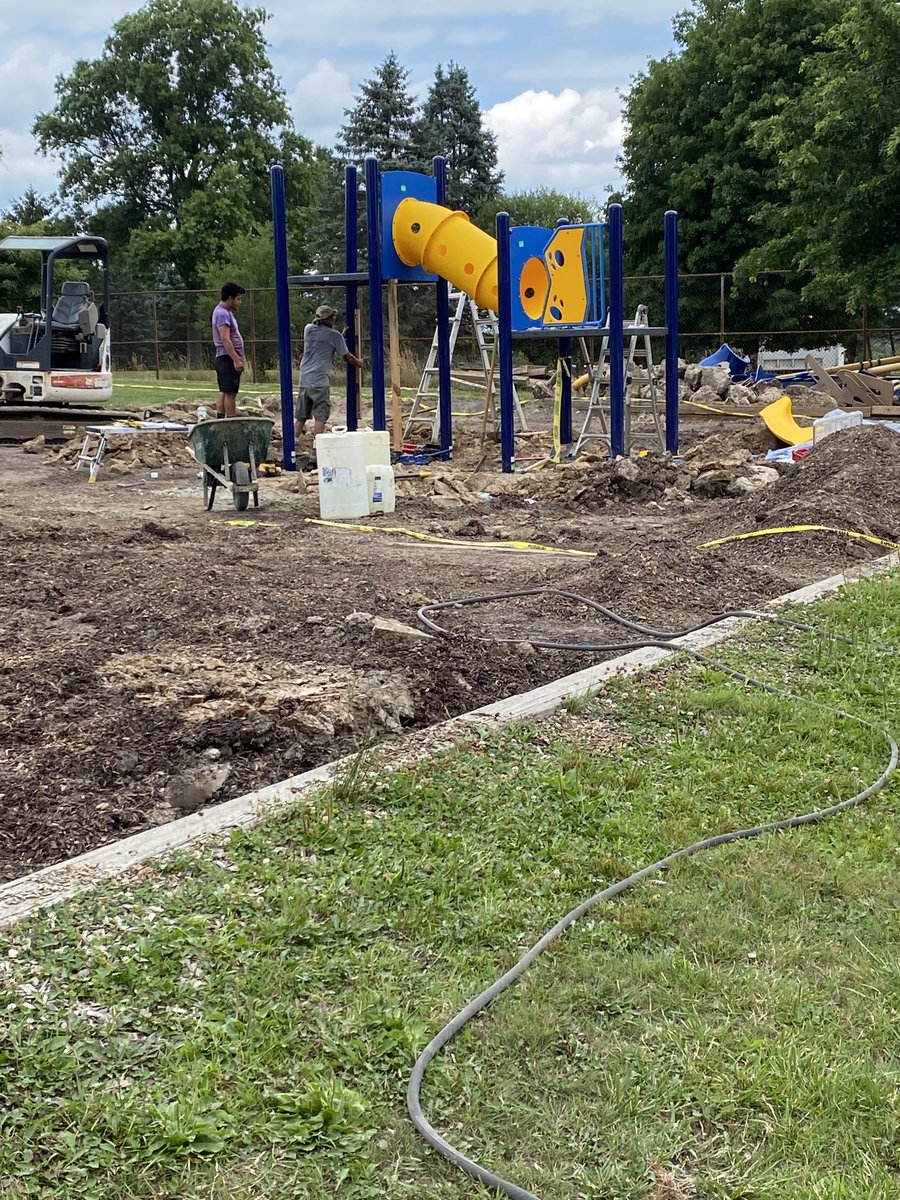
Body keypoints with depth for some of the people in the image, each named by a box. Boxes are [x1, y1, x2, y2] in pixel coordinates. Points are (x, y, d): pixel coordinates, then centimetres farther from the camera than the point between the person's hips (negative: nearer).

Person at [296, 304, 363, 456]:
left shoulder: (308, 329, 10)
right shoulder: (334, 335, -3)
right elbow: (346, 356, 7)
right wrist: (358, 362, 27)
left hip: (304, 380, 6)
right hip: (320, 381, -6)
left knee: (301, 416, 13)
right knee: (320, 415, -5)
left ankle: (294, 442, 14)